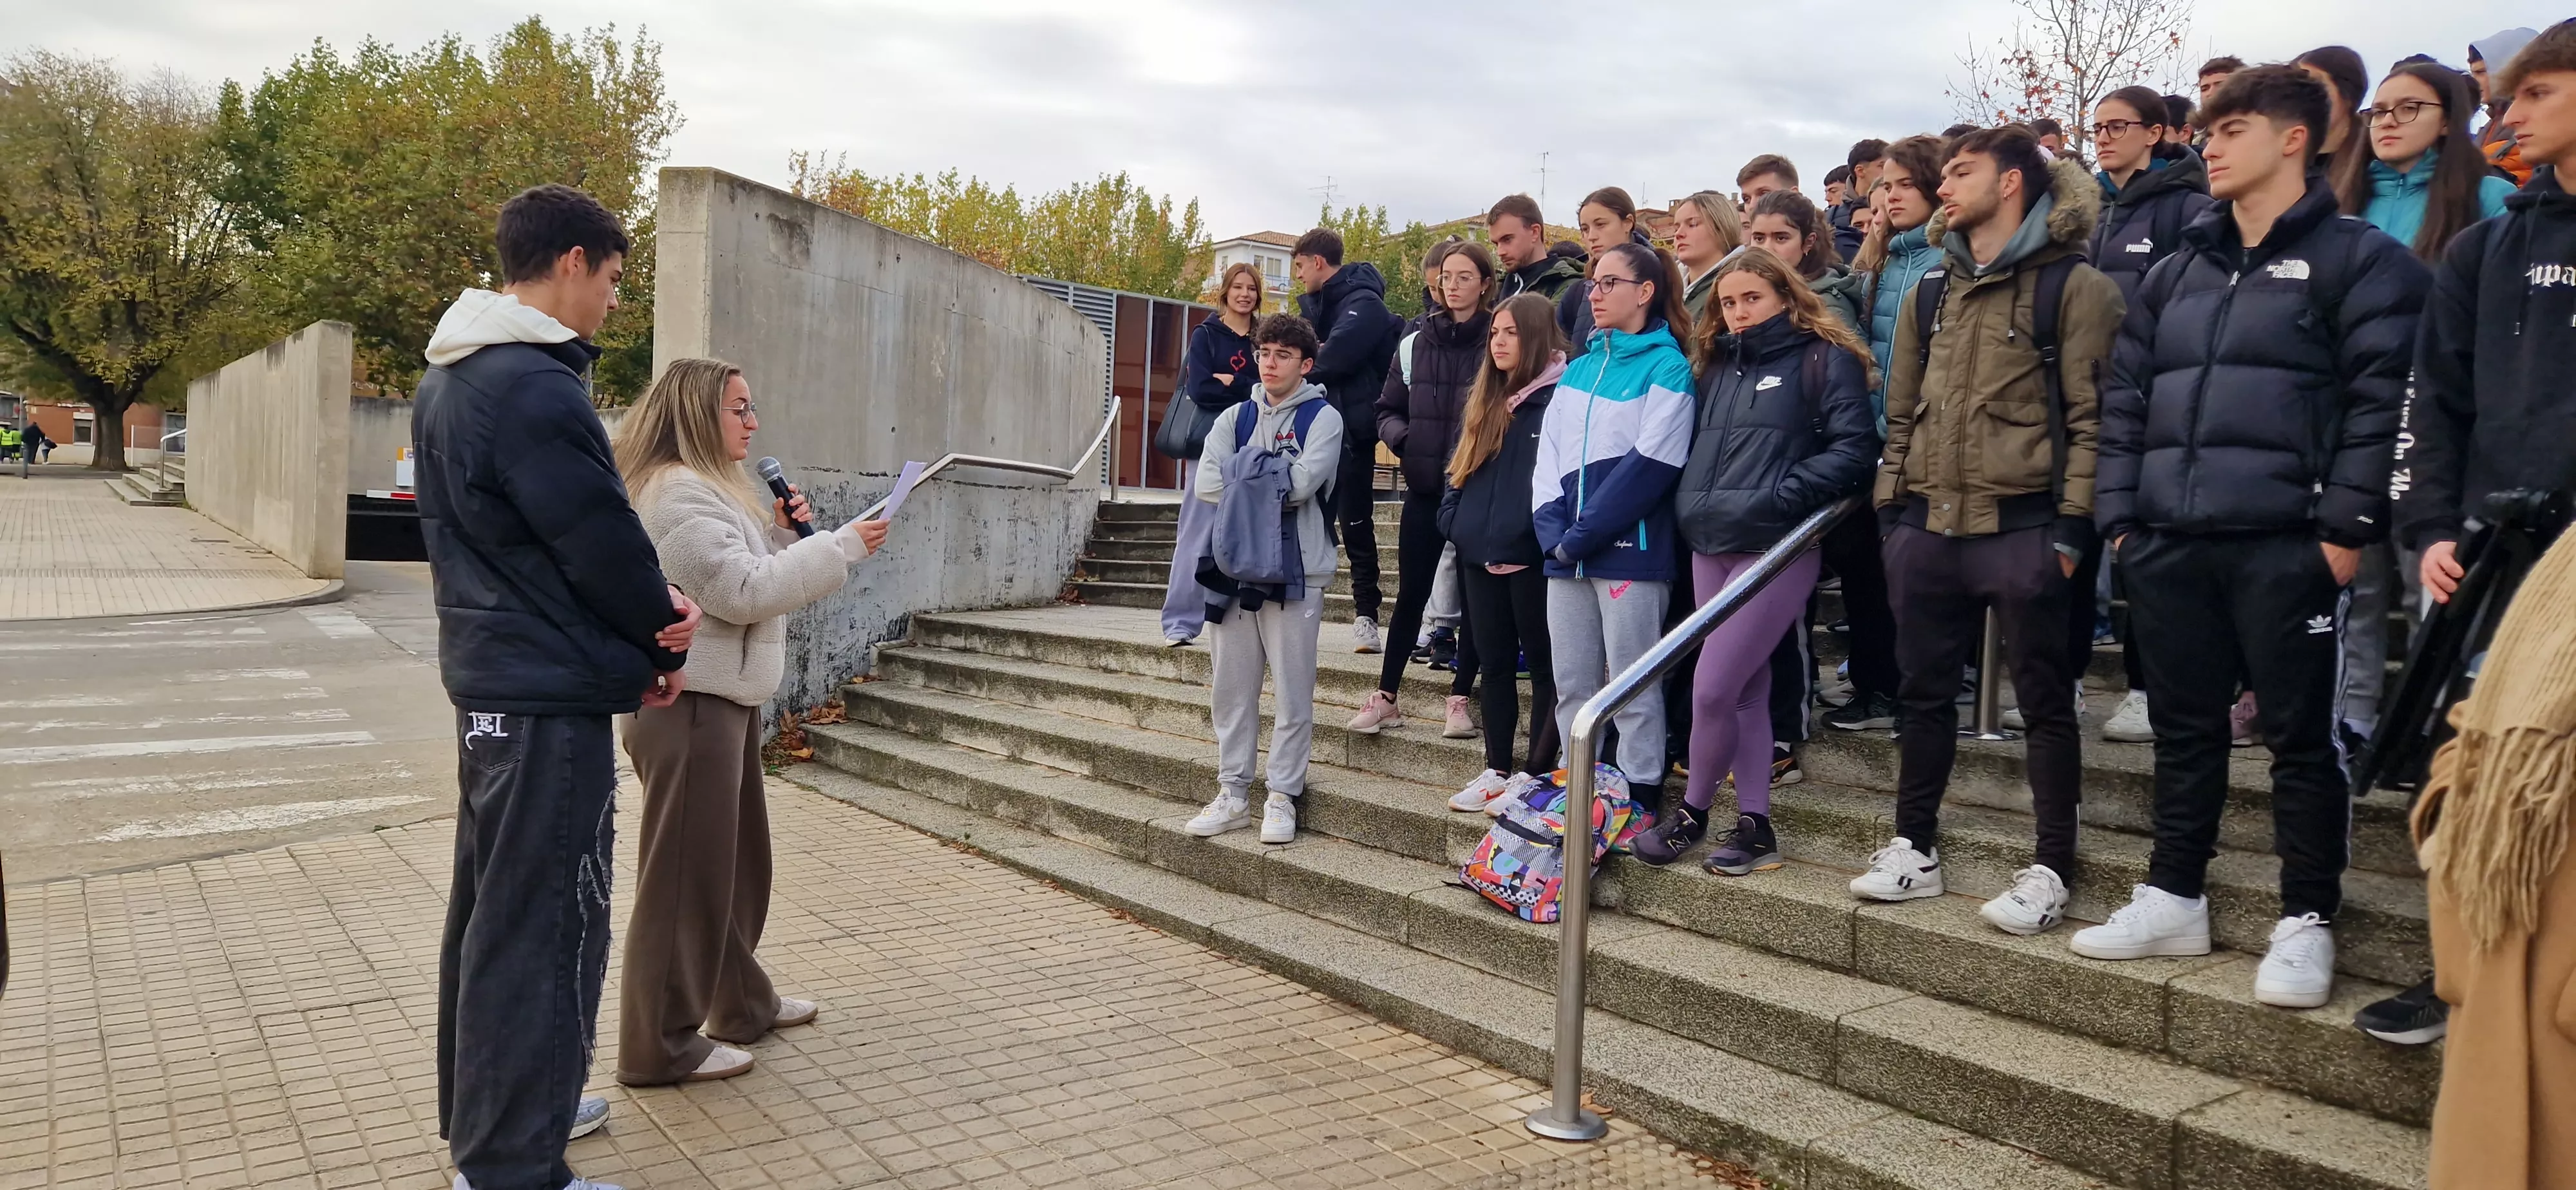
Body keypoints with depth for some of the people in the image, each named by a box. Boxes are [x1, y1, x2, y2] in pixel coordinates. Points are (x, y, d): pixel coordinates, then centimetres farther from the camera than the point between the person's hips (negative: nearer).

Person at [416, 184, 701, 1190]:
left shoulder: (447, 379, 12)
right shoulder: (536, 388, -20)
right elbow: (602, 541, -17)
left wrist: (652, 602, -1)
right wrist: (666, 647, 1)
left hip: (487, 680, 11)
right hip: (551, 698, -11)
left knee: (489, 907, 19)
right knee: (546, 927, -3)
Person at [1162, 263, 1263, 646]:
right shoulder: (1206, 335, 4)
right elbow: (1200, 389, -10)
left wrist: (1230, 383, -8)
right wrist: (1250, 392, -7)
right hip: (1210, 445, -3)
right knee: (1198, 535, -5)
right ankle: (1181, 622, -2)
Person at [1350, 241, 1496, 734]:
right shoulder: (1417, 344, 8)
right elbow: (1387, 408, 15)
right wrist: (1403, 437, -4)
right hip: (1424, 489, 4)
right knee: (1410, 594, 8)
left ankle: (1461, 697, 17)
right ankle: (1385, 697, 14)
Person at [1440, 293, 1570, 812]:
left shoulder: (1561, 397, -9)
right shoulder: (1484, 401, 14)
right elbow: (1460, 468, 19)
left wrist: (1551, 535, -20)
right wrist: (1453, 521, 7)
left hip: (1533, 555, -7)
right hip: (1480, 552, 7)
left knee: (1543, 663, 4)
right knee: (1494, 661, 13)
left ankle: (1535, 773, 11)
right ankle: (1497, 770, 21)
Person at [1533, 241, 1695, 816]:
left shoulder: (1666, 368, -3)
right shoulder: (1578, 370, 18)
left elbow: (1649, 466, -12)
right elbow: (1549, 455, 11)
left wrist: (1580, 535, -13)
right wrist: (1553, 533, -5)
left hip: (1629, 552, -6)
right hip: (1567, 555, 6)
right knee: (1571, 684, 9)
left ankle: (1638, 804, 6)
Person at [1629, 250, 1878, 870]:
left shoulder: (1824, 360, -2)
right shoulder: (1716, 367, 19)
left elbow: (1855, 447, -10)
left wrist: (1780, 496, -18)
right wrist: (1689, 504, 8)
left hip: (1776, 547, -7)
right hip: (1710, 546, 7)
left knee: (1711, 688, -10)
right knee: (1744, 690, 9)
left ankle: (1692, 812, 10)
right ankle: (1755, 826, 16)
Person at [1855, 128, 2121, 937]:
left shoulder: (2074, 286, -3)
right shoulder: (1931, 294, 16)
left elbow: (2090, 415, -8)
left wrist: (2072, 524, -13)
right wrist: (1893, 511, 11)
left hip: (2023, 527, -6)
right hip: (1931, 526, 6)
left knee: (2045, 700, 3)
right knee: (1925, 691, 11)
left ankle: (2052, 870, 11)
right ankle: (1915, 849, 23)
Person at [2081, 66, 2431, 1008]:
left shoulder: (2358, 259, 0)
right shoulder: (2175, 274, 17)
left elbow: (2380, 400, -8)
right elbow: (2125, 401, 16)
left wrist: (2345, 528, -14)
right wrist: (2121, 518, 8)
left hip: (2285, 547, -5)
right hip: (2169, 546, 6)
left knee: (2301, 736, 2)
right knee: (2184, 729, 13)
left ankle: (2306, 923, 12)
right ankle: (2173, 900, 23)